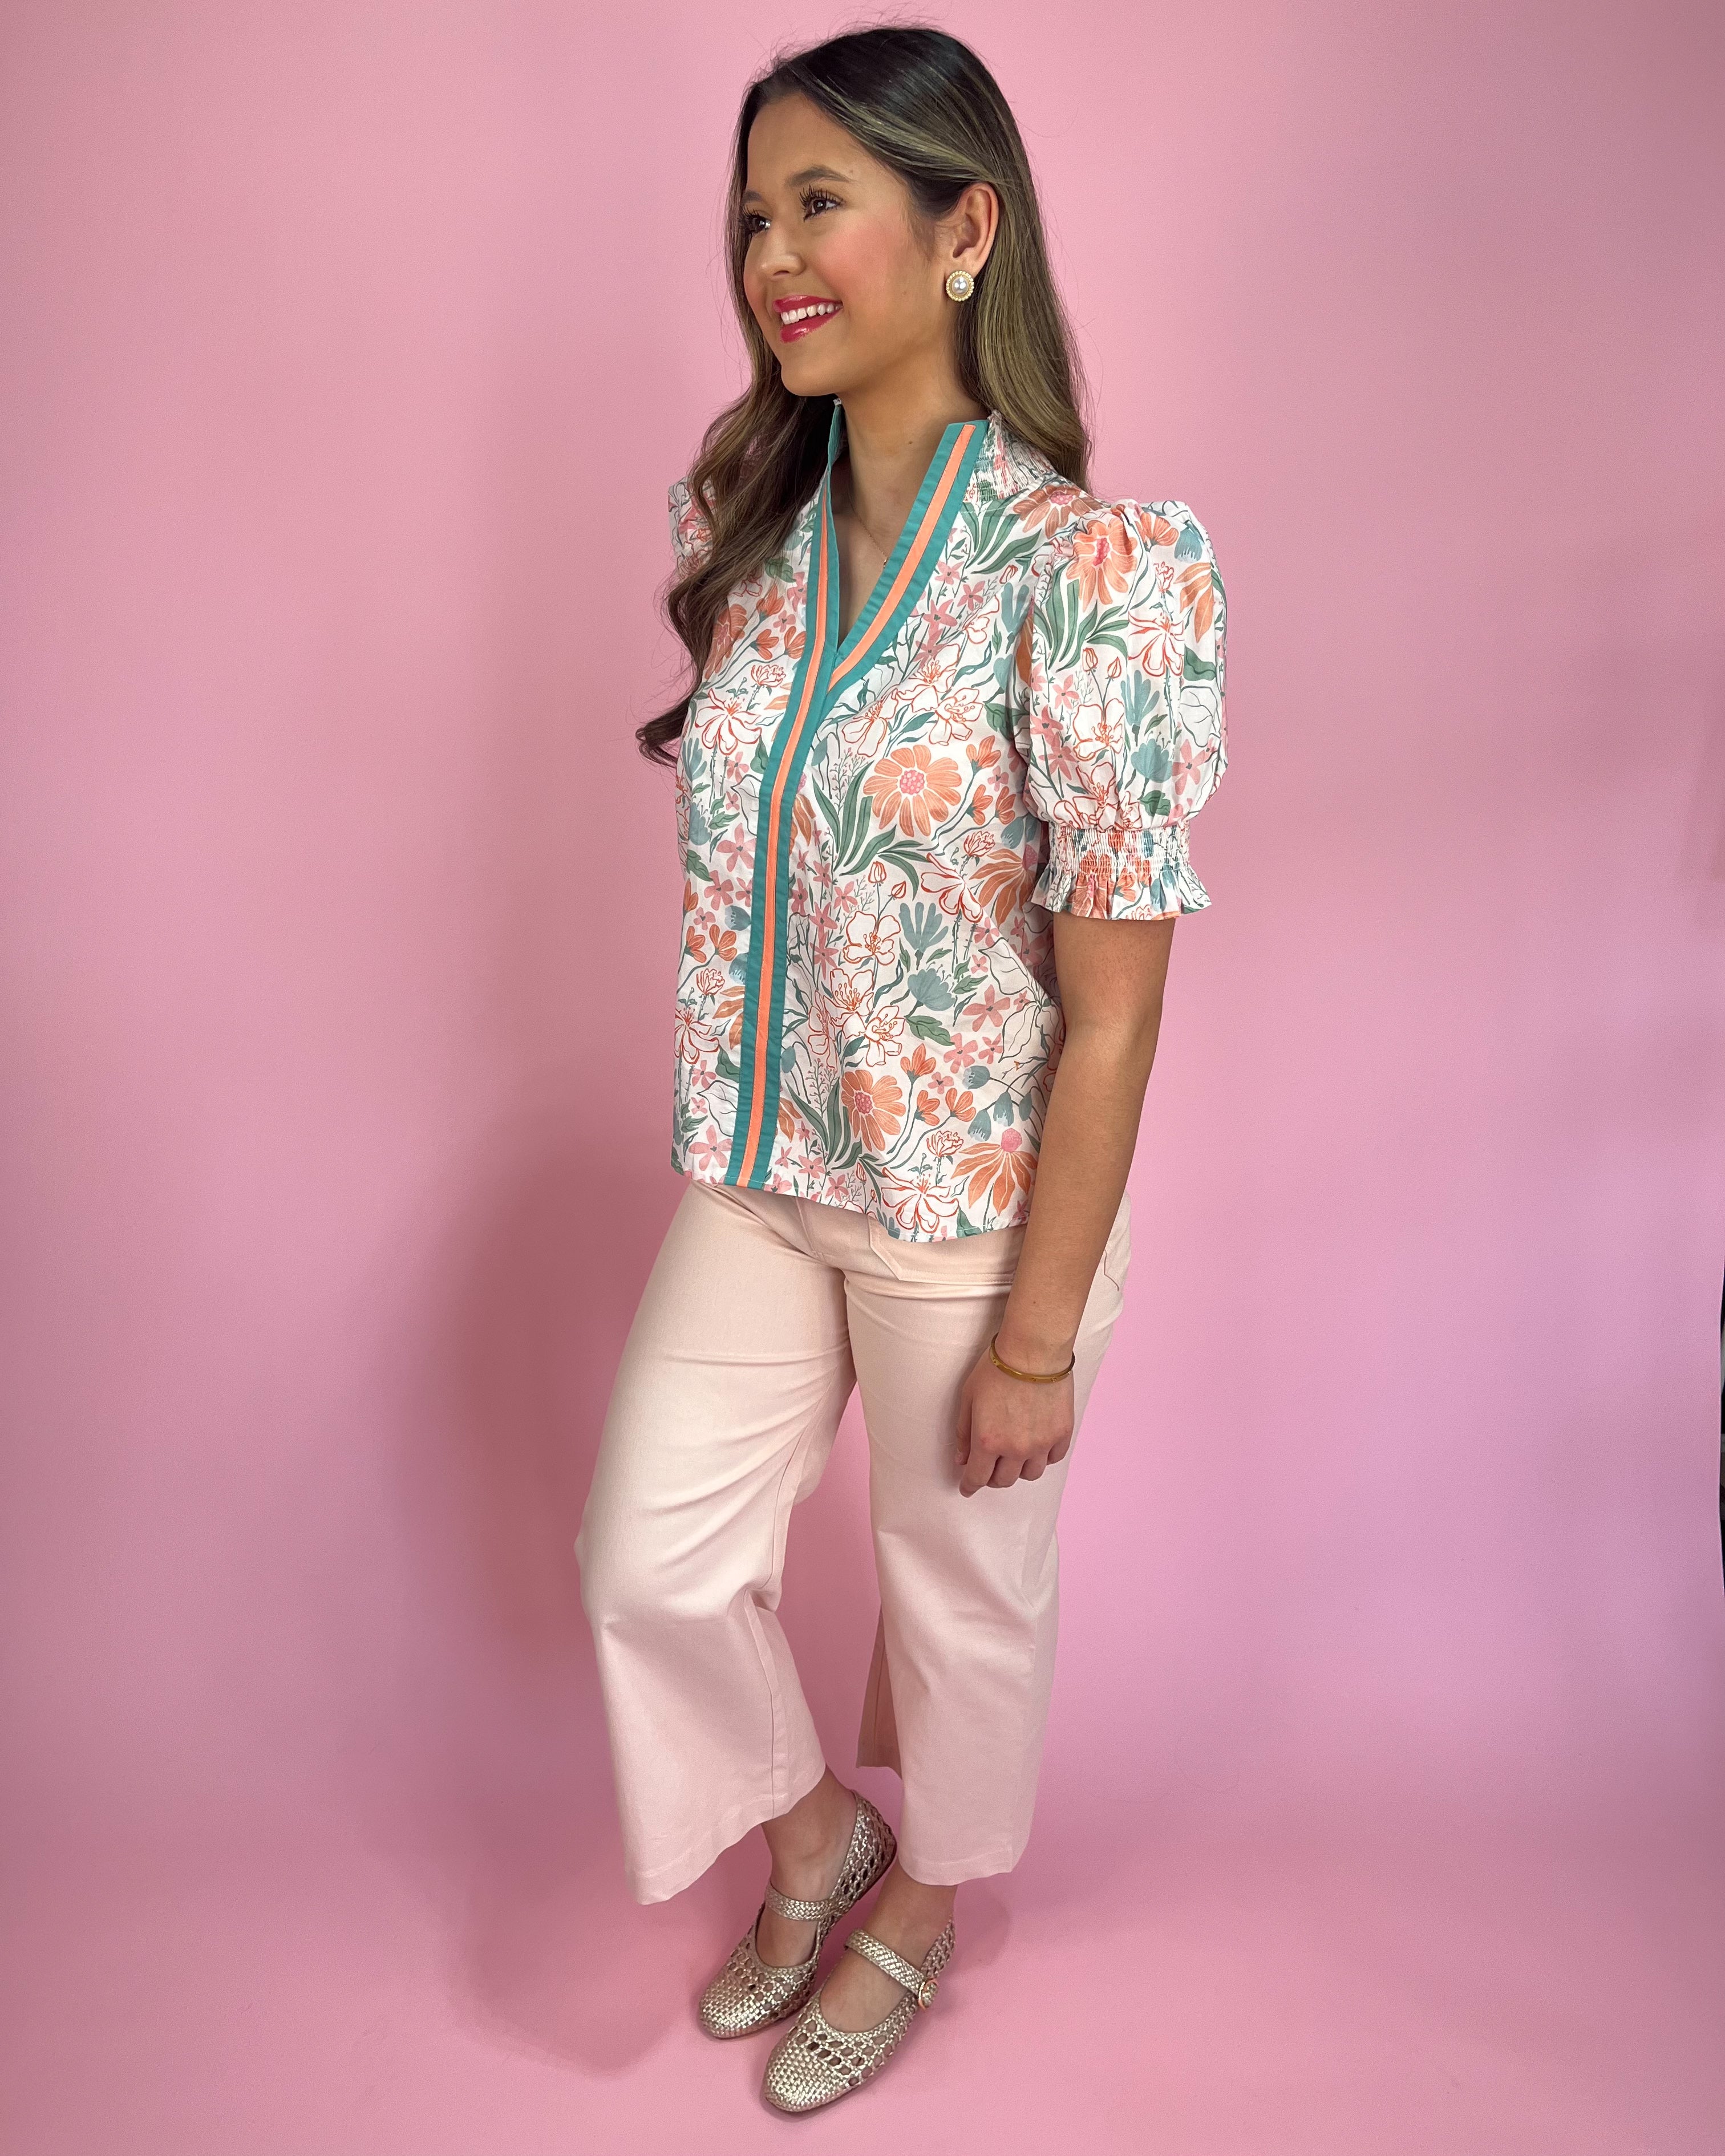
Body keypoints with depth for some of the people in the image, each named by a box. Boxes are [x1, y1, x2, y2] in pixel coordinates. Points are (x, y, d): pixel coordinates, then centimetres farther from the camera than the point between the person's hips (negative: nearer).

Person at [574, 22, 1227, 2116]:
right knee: (648, 1554, 14)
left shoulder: (1090, 572, -23)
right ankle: (812, 1835, 45)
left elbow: (1112, 1012, -19)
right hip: (754, 1176, 6)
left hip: (969, 1206, -6)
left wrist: (1039, 1337, -15)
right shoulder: (751, 519, -2)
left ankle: (924, 1902, 49)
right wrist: (728, 1117, 13)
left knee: (962, 1579, 18)